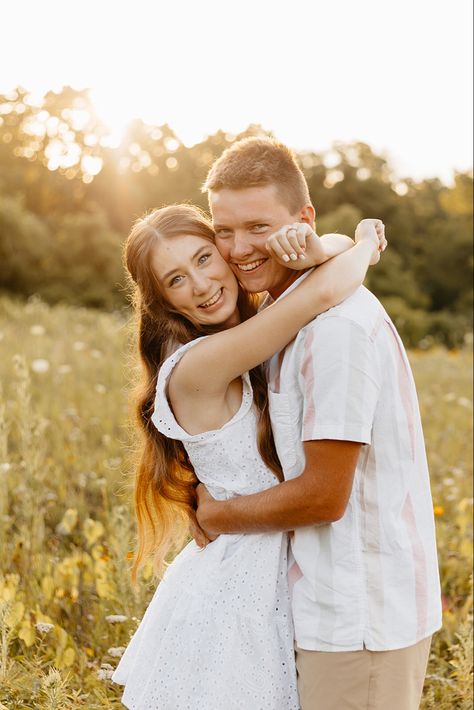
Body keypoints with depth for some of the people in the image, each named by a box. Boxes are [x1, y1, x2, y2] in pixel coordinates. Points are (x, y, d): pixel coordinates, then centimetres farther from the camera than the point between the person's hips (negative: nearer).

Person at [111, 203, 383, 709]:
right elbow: (323, 293, -31)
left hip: (266, 582, 8)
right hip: (230, 598, -8)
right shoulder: (195, 366, -24)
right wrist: (364, 247, -10)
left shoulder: (251, 350, 2)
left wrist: (321, 251, -16)